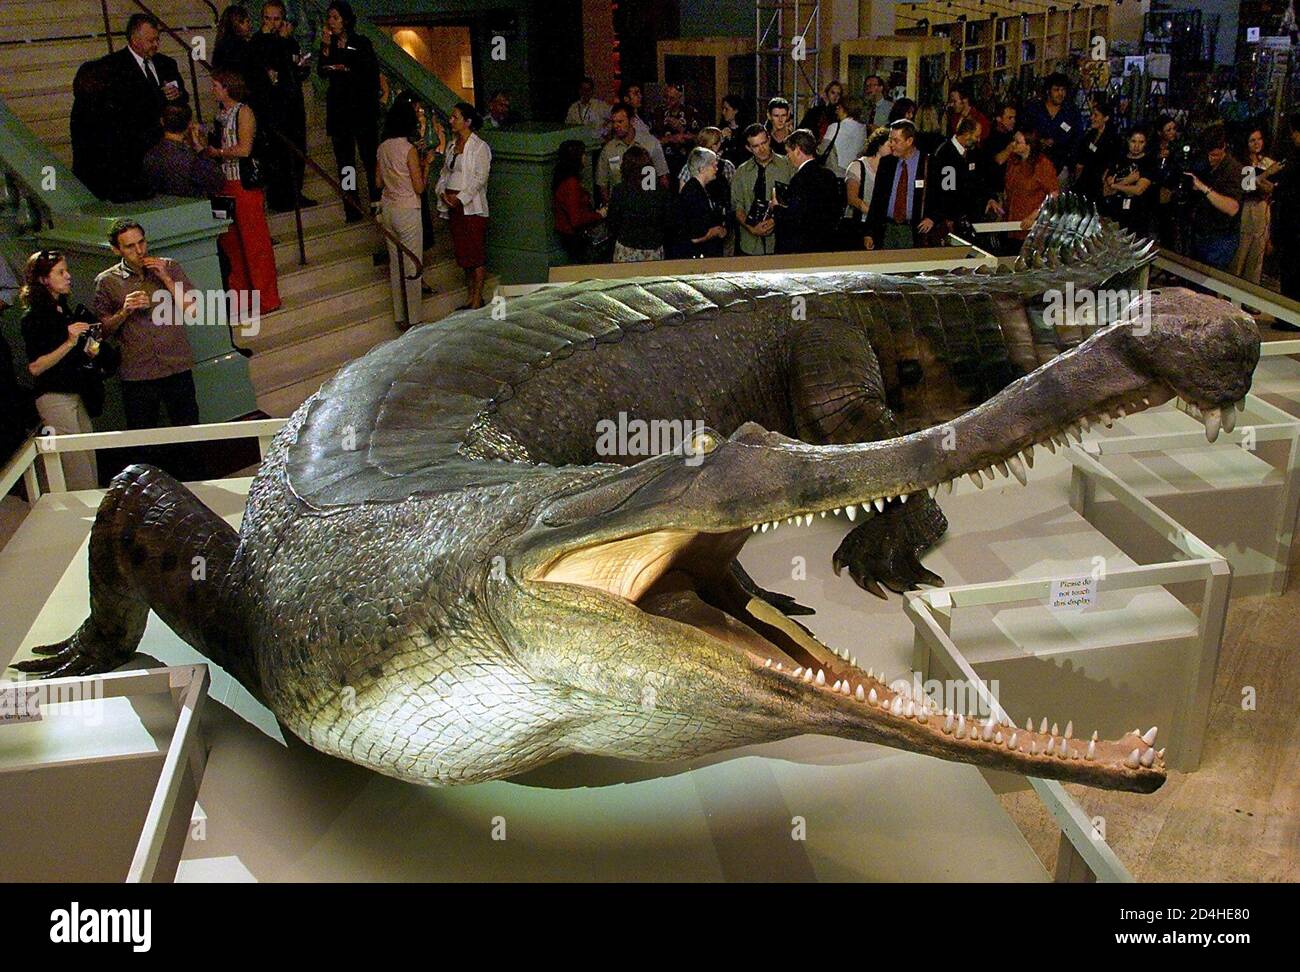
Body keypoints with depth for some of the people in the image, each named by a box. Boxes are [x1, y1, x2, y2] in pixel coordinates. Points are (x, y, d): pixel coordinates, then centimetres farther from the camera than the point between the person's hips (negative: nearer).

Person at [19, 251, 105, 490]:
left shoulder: (67, 312, 15)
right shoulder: (34, 317, -8)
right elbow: (35, 367, -15)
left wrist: (89, 352, 8)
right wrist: (69, 343, -21)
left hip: (78, 395, 8)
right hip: (54, 397, -8)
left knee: (90, 468, 7)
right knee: (79, 475, -10)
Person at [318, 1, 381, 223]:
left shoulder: (361, 43, 4)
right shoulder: (329, 45, 14)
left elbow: (372, 73, 0)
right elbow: (322, 72, 2)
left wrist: (347, 70, -8)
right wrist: (326, 47, -7)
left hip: (361, 106, -4)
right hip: (338, 108, 4)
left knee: (370, 155, -8)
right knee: (344, 159, 0)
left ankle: (378, 202, -2)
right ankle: (353, 208, 1)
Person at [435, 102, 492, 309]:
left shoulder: (479, 147, -7)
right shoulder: (452, 145, 16)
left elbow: (480, 178, -14)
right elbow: (445, 172, 18)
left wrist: (460, 197, -17)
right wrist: (442, 192, 0)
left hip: (471, 205, -8)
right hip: (453, 206, 8)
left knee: (476, 253, -5)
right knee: (462, 252, 10)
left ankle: (477, 299, -1)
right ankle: (471, 297, 17)